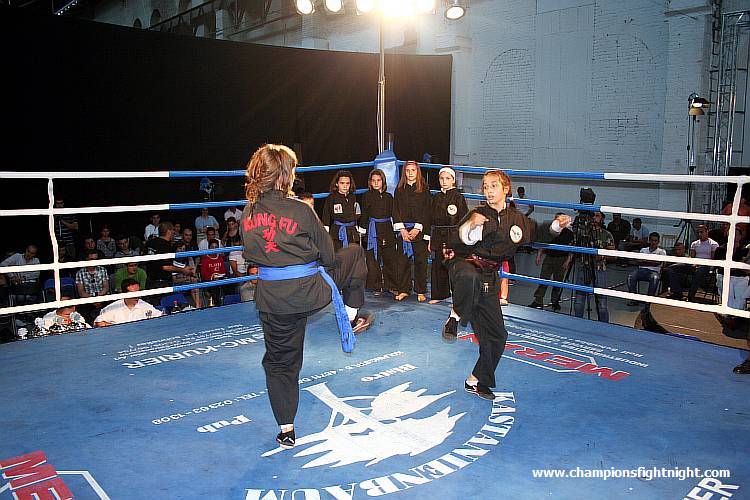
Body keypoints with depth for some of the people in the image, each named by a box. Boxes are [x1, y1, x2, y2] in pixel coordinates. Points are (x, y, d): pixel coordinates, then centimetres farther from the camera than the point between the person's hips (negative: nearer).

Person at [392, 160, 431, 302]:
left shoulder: (424, 189, 3)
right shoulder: (400, 189, 9)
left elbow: (426, 211, -2)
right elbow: (396, 210, 5)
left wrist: (417, 229, -10)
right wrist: (402, 229, -6)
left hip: (420, 230, -2)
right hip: (403, 229, 2)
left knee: (420, 261, 0)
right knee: (403, 261, 2)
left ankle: (421, 291, 9)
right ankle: (403, 290, 13)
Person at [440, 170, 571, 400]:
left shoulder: (517, 219, 7)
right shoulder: (477, 214, -6)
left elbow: (539, 232, 26)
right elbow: (462, 239, -18)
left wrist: (556, 225, 9)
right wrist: (471, 225, -36)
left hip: (488, 278, 5)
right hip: (464, 263, -5)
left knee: (497, 335, 7)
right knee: (470, 277, -46)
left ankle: (476, 381, 25)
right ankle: (455, 317, -19)